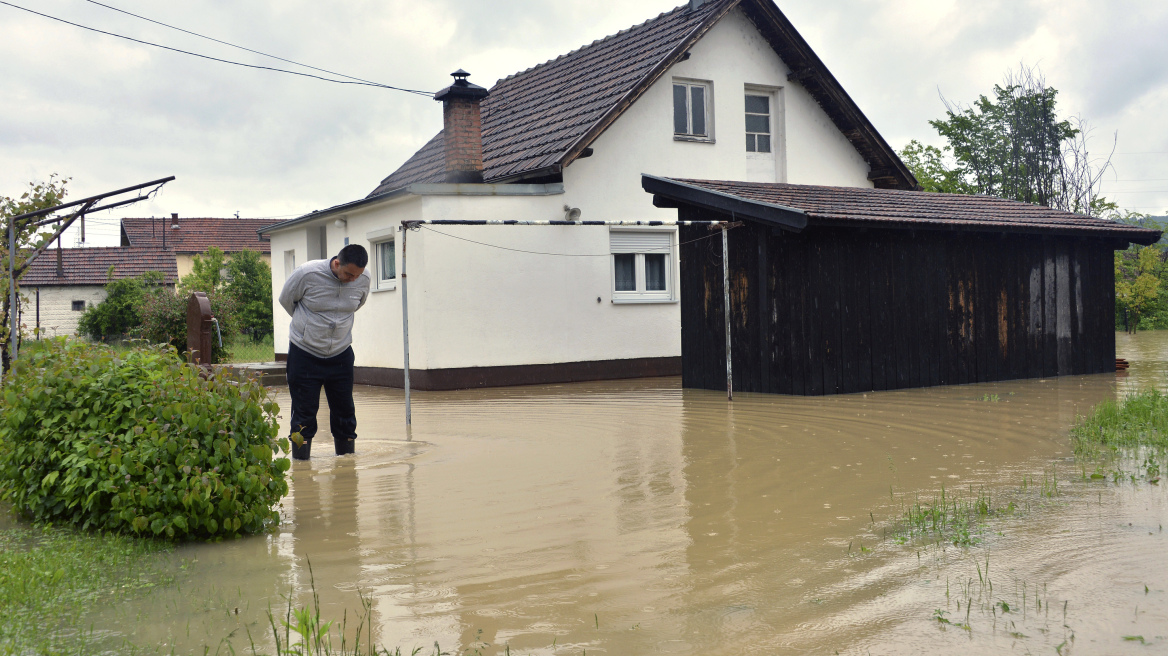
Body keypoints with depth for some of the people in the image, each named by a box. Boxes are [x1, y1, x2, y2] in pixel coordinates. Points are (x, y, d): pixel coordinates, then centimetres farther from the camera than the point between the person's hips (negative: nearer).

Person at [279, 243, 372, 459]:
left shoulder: (363, 279, -9)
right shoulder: (308, 274, -20)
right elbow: (286, 299, 0)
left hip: (341, 354, 3)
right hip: (304, 353, -3)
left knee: (344, 409, 6)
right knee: (304, 411, -1)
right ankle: (300, 461, 10)